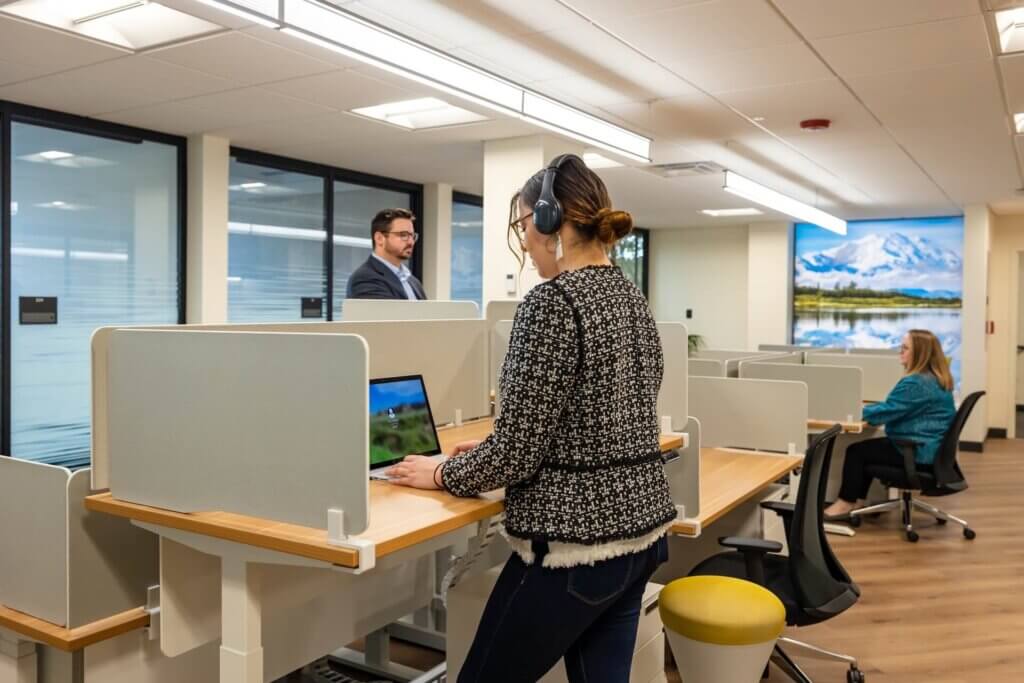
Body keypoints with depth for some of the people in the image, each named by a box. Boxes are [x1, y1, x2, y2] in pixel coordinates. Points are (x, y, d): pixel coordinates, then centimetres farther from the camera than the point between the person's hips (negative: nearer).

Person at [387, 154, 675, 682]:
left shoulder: (552, 302, -19)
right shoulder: (631, 298, 9)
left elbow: (519, 450, -19)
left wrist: (442, 473, 0)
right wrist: (488, 452, 19)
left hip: (576, 542, -9)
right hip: (641, 527, 9)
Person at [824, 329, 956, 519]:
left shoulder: (915, 383, -24)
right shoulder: (935, 378, 10)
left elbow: (883, 413, -21)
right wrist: (864, 407, 11)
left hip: (920, 453, -10)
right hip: (931, 449, 10)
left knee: (856, 451, -2)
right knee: (867, 448, 19)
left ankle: (847, 502, 10)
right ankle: (856, 499, 21)